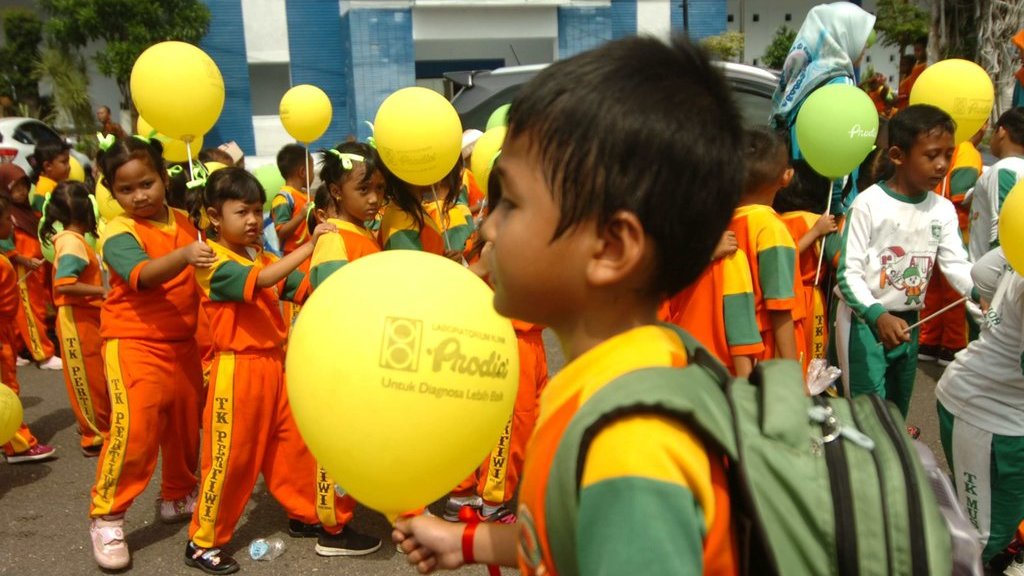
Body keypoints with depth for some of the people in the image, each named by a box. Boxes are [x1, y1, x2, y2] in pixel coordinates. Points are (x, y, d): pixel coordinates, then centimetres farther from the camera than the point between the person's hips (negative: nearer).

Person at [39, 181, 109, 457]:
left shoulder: (71, 239, 12)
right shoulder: (72, 242, -18)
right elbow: (64, 284, -28)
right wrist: (102, 291, -24)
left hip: (87, 318, 9)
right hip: (78, 319, -9)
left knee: (94, 377, 20)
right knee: (90, 378, 0)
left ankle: (94, 426, 34)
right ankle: (96, 437, 11)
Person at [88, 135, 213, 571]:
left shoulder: (185, 223, 6)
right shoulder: (118, 234, -12)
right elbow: (142, 275, -33)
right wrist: (185, 255, -47)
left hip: (183, 343, 6)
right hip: (134, 343, -6)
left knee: (187, 423, 14)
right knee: (135, 425, -16)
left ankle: (178, 497, 36)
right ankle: (106, 517, 2)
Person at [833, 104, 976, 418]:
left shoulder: (944, 210, 2)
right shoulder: (868, 203, -16)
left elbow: (957, 265, -5)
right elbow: (848, 273, -18)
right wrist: (879, 316, -32)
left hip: (908, 320, 6)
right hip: (863, 321, -6)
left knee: (898, 410, 18)